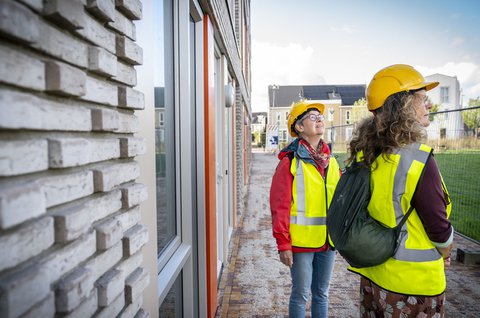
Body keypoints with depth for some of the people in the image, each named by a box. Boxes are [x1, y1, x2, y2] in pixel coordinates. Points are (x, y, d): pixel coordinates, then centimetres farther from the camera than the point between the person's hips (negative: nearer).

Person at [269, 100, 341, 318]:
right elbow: (280, 206, -12)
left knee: (322, 293, 18)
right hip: (302, 241, -5)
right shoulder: (290, 162, -10)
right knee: (301, 294, 8)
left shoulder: (331, 161, 8)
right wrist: (283, 244, -13)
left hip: (327, 240, 5)